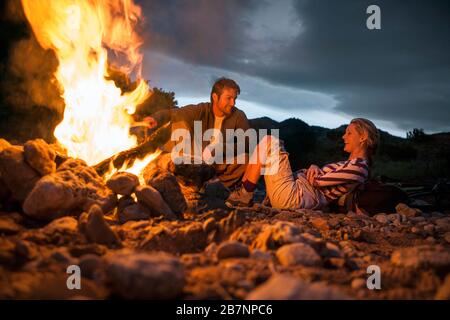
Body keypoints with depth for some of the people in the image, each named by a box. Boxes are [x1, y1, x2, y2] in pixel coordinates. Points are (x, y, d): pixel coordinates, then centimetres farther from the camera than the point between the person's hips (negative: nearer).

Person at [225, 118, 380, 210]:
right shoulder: (351, 163, 19)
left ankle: (244, 196, -8)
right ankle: (242, 191, 5)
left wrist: (311, 171, 6)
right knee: (270, 146, 15)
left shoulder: (358, 166, -11)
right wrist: (314, 168, -1)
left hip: (292, 197, -10)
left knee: (269, 142, -12)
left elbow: (319, 181, -14)